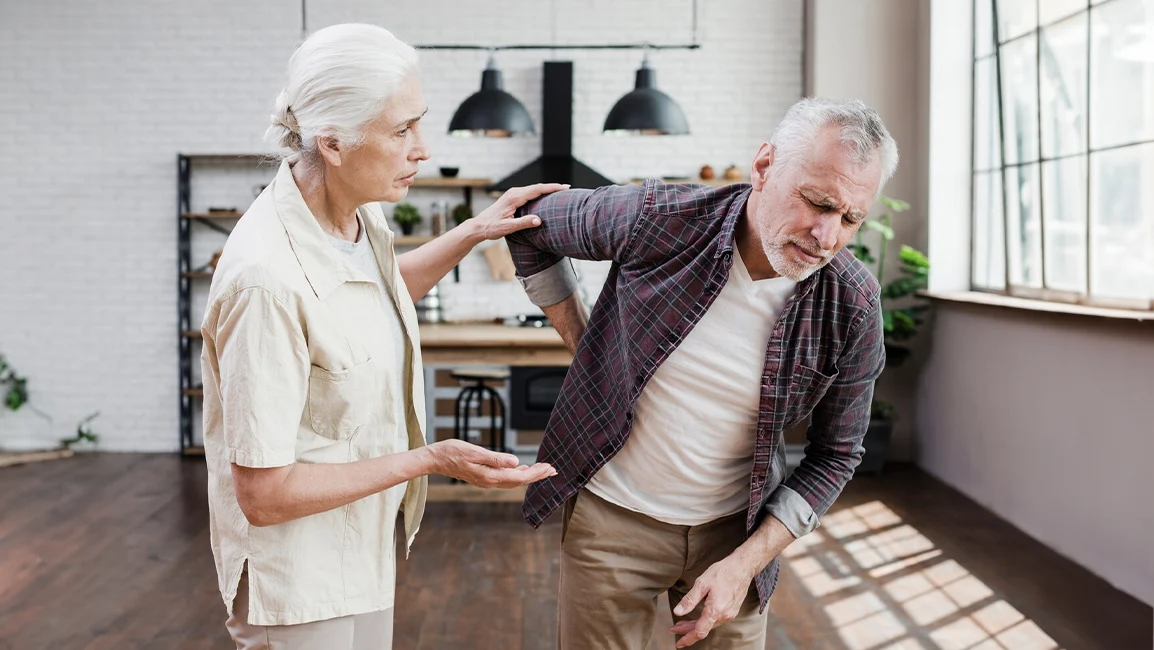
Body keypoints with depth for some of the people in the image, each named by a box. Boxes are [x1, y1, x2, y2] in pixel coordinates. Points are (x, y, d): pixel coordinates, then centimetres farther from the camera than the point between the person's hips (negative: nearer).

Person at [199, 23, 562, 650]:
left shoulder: (358, 216, -5)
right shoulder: (268, 278, -31)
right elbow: (263, 493, -26)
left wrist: (473, 233, 8)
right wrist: (430, 460, -23)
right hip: (299, 583, -8)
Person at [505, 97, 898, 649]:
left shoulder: (852, 308, -16)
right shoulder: (658, 218, -20)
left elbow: (834, 455, -4)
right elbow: (531, 226, -1)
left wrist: (746, 564, -12)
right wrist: (583, 348, -2)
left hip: (736, 527, 1)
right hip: (611, 516, -1)